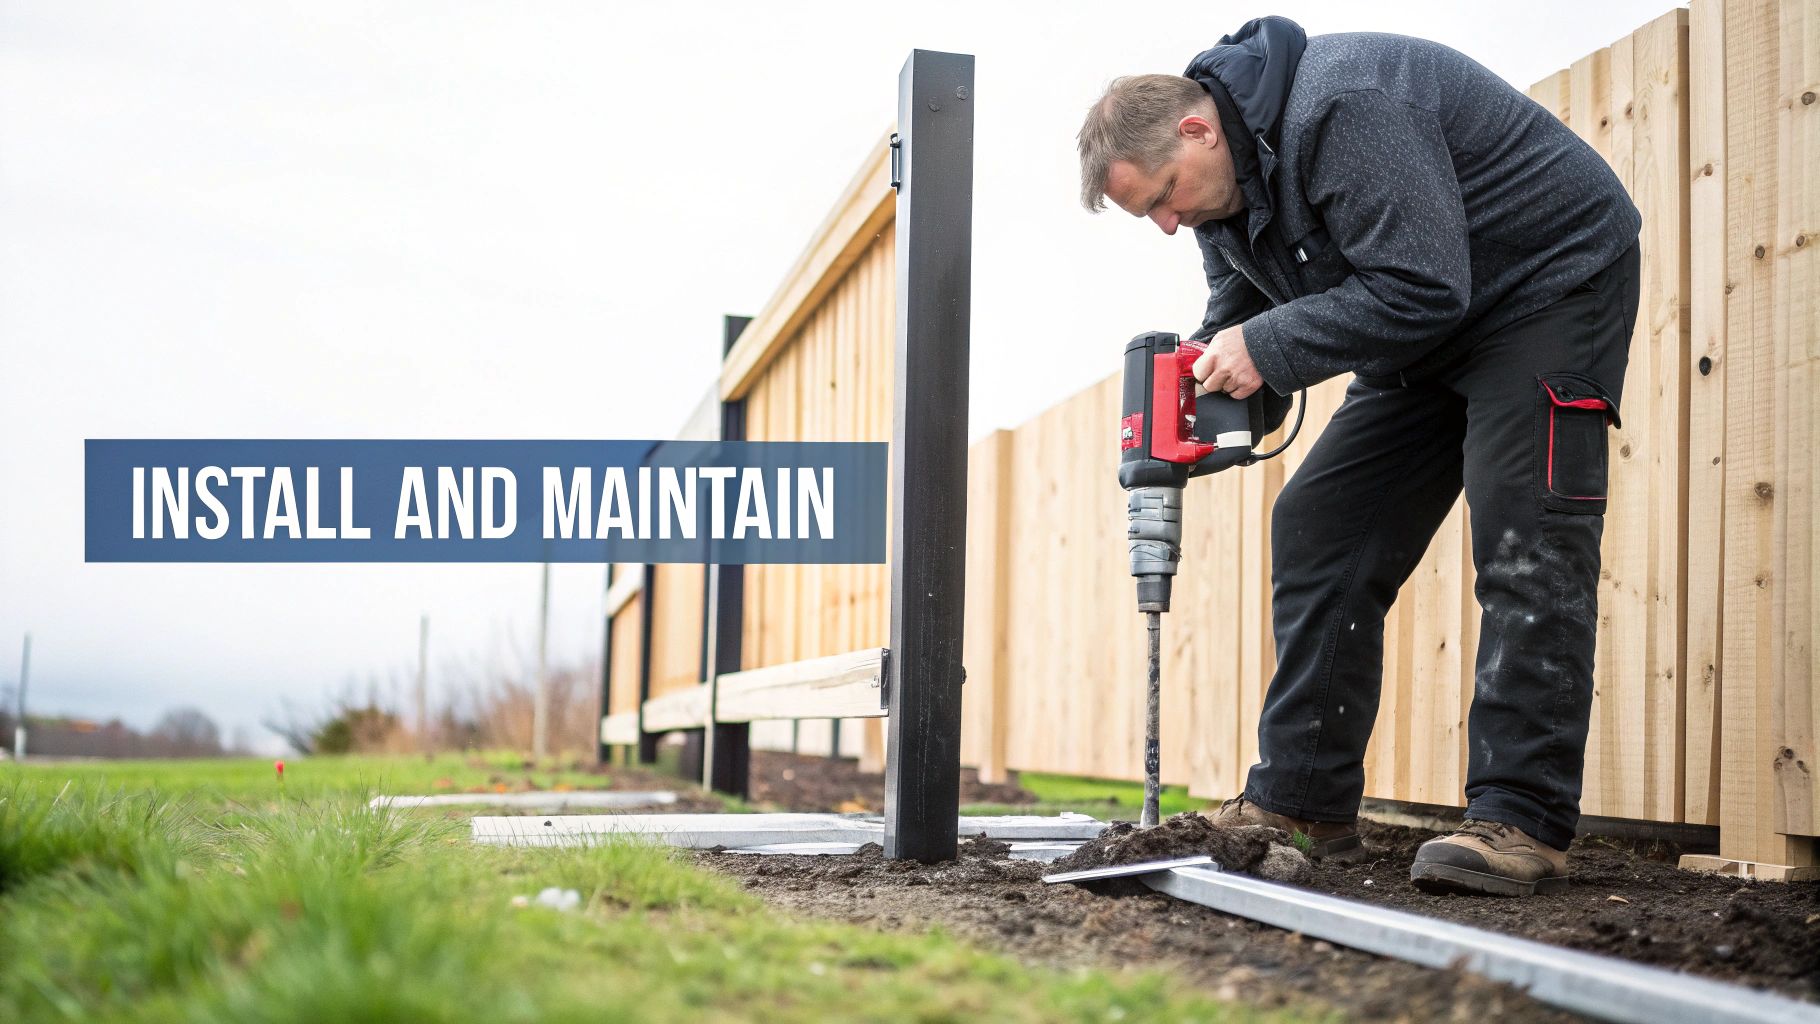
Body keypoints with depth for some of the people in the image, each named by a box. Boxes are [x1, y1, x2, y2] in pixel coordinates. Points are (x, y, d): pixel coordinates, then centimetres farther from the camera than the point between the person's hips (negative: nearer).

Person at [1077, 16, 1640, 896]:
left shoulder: (1341, 110, -30)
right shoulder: (1220, 188, 0)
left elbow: (1422, 289, -34)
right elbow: (1237, 323, 9)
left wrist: (1267, 347, -28)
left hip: (1549, 284, -9)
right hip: (1423, 339, 10)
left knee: (1523, 539, -20)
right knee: (1318, 527, 1)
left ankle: (1521, 824, -20)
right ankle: (1301, 802, 4)